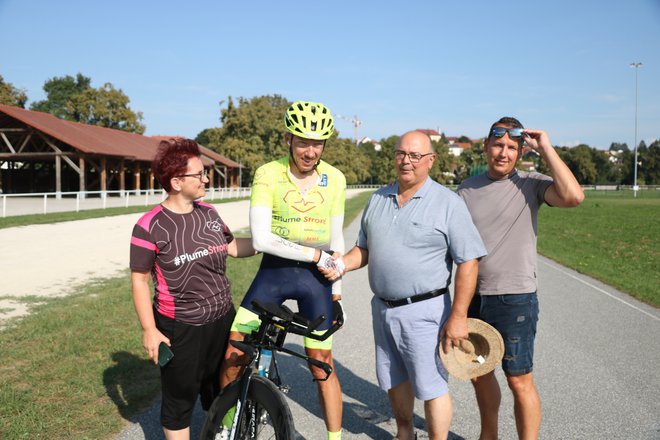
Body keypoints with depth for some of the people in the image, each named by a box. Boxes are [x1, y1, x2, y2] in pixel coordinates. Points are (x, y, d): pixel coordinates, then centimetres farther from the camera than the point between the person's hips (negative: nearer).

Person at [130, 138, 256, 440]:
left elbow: (232, 247, 15)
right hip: (180, 328, -6)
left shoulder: (209, 213, 3)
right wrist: (149, 330, -12)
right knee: (180, 401, 10)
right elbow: (139, 280, -11)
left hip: (222, 319, 6)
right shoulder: (150, 226, -15)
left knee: (221, 394, 21)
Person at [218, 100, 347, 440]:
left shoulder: (335, 179, -2)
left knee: (322, 365, 6)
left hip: (315, 276, 1)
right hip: (273, 271, 0)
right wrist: (316, 255, -19)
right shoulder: (268, 174, -11)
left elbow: (336, 237, 7)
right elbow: (261, 239, -19)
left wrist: (336, 288, 10)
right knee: (233, 354, -3)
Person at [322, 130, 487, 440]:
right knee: (394, 380, 20)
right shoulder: (379, 198, 8)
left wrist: (458, 316, -17)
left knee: (431, 386, 3)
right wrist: (343, 263, -6)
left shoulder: (448, 203, -10)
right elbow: (364, 248, 15)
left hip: (423, 312, -6)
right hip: (382, 308, 6)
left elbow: (468, 262, -12)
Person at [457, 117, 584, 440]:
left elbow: (574, 196, -27)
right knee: (479, 374, 19)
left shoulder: (531, 184, -7)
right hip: (473, 297, 5)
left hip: (515, 300, -5)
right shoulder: (467, 189, 5)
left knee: (519, 381, 2)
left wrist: (546, 149, -19)